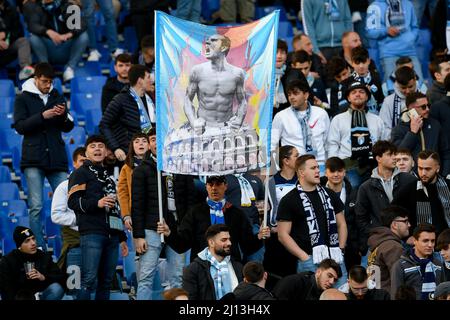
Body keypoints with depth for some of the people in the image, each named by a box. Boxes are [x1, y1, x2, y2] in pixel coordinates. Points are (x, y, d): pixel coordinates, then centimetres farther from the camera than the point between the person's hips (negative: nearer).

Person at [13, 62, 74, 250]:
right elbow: (20, 126, -5)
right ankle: (39, 249, -4)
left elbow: (68, 127, 15)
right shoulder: (23, 99, 5)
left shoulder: (57, 98, 15)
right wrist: (42, 116, -17)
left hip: (57, 158, 3)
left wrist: (64, 116, -7)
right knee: (36, 206, -5)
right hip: (33, 160, -3)